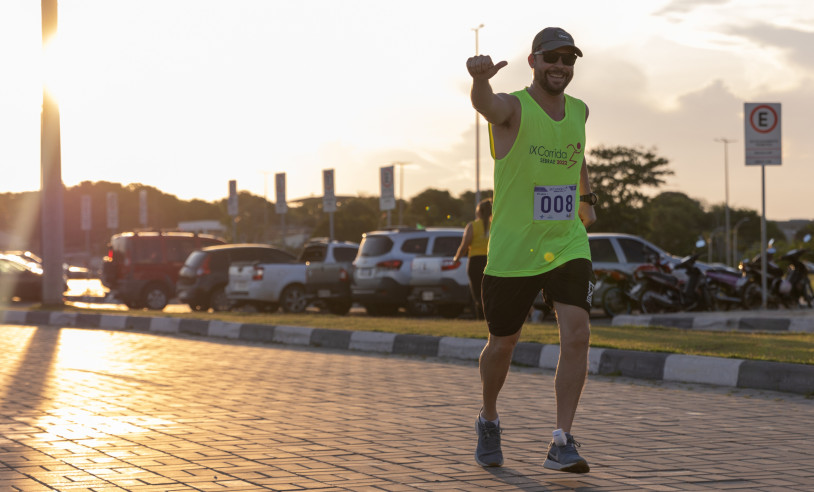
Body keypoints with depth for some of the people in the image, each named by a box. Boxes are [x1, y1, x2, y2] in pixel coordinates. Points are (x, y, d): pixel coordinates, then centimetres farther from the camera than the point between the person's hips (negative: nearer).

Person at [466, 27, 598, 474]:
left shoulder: (578, 111, 7)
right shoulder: (513, 108, -11)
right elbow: (485, 104, -38)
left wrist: (586, 195, 33)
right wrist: (480, 79, -59)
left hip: (567, 245, 4)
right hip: (512, 251, -3)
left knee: (577, 334, -15)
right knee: (503, 343, 10)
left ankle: (562, 443, -11)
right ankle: (488, 420, 37)